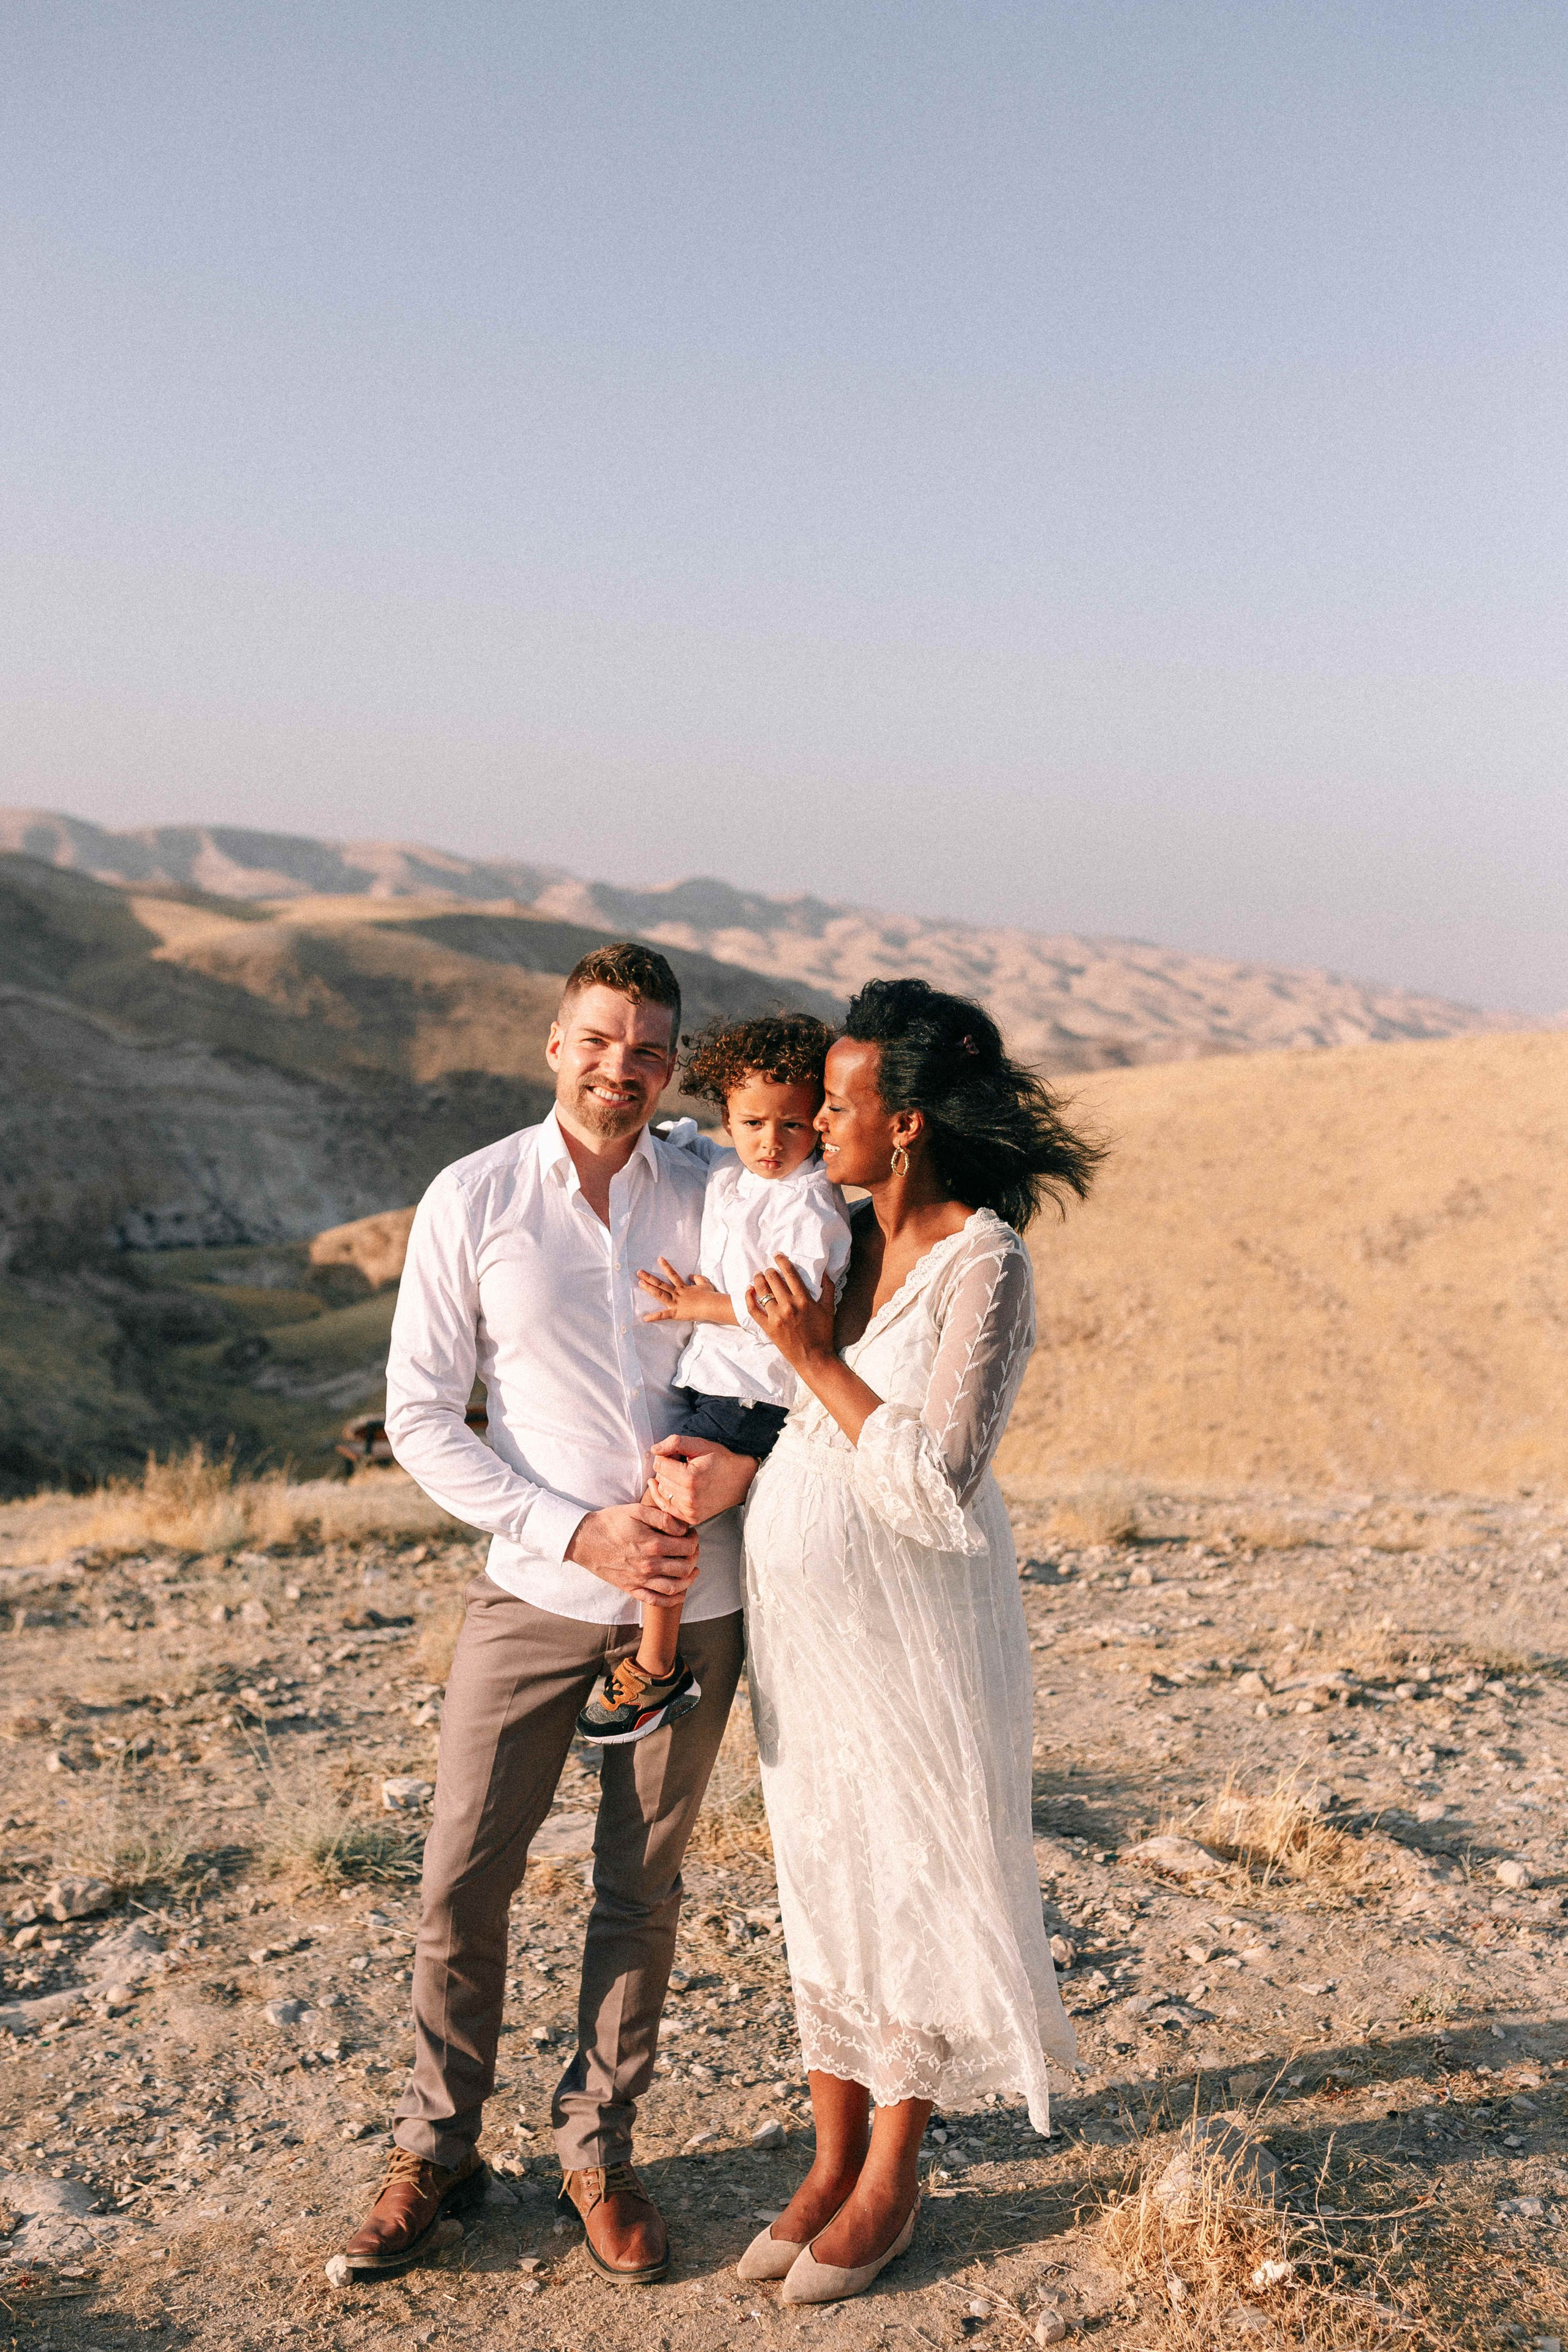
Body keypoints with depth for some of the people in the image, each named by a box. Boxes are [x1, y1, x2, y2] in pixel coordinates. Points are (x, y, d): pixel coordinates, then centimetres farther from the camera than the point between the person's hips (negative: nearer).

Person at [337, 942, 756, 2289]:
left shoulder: (715, 1203, -2)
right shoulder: (473, 1201, -4)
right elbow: (421, 1417, -5)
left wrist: (746, 1463, -16)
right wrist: (577, 1532, -14)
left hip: (691, 1599, 1)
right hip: (537, 1591, -1)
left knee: (642, 1890, 11)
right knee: (465, 1882, 3)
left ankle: (598, 2152, 28)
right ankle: (437, 2150, 24)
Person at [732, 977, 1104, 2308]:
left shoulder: (984, 1265, -18)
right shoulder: (843, 1238, 3)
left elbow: (934, 1484, -23)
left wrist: (814, 1357, -21)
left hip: (909, 1613, -7)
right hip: (798, 1604, 7)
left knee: (910, 1884, 7)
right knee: (820, 1876, 15)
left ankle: (891, 2184, 24)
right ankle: (834, 2158, 30)